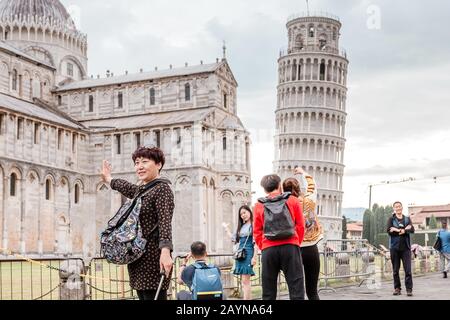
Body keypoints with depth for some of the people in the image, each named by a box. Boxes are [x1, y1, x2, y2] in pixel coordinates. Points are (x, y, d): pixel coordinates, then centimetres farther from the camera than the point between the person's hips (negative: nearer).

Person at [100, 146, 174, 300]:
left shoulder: (162, 188, -8)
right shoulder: (142, 189, 19)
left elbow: (165, 221, -21)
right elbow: (128, 188, 42)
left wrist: (165, 251, -34)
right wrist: (109, 179, 59)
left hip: (153, 257, -9)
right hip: (138, 258, 9)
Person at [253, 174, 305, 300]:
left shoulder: (259, 206, 9)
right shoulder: (293, 201, 9)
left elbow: (257, 232, 6)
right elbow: (300, 226, 7)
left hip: (268, 250, 1)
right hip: (290, 248, -1)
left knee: (268, 294, 8)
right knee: (296, 291, 0)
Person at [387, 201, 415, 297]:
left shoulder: (407, 219, 12)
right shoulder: (391, 219, 7)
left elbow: (412, 230, -4)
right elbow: (389, 231, -8)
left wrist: (397, 230, -14)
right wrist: (404, 229, -10)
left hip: (405, 247, 1)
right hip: (394, 247, 0)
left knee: (408, 269, -6)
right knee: (395, 270, 3)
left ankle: (409, 289, -4)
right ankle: (397, 288, 12)